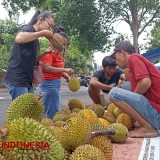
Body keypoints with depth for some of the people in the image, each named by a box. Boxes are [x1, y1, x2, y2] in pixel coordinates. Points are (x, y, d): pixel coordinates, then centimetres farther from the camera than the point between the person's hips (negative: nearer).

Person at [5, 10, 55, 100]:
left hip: (27, 81, 9)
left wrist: (46, 53, 10)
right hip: (17, 79, -9)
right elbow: (19, 38, -29)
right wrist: (42, 33, -21)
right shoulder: (27, 28, -6)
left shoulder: (36, 39, 19)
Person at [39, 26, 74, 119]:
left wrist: (68, 77, 4)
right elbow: (46, 68, -30)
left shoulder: (58, 54, 13)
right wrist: (64, 69, -34)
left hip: (56, 85, 10)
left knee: (57, 111, 17)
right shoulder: (49, 53, -14)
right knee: (52, 114, -5)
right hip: (49, 84, -10)